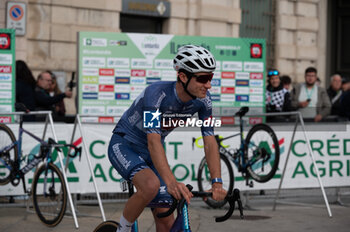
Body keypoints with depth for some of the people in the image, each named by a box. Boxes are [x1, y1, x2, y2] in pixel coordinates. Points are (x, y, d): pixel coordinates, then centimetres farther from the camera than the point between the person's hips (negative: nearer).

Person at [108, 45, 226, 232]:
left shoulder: (202, 99, -14)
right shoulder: (156, 93, -32)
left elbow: (210, 141, -13)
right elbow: (153, 142, -40)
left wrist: (217, 182, -27)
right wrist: (171, 182, -51)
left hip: (150, 153, 6)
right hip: (124, 146, -6)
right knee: (151, 185, -36)